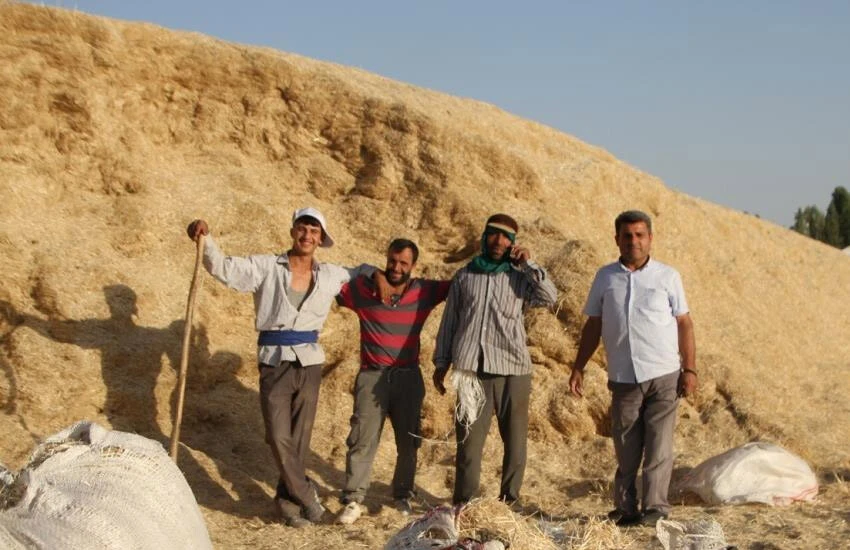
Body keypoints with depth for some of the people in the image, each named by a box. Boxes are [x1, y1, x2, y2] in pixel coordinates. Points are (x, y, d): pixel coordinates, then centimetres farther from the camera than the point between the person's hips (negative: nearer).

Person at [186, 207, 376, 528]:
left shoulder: (330, 276, 7)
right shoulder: (267, 268, -2)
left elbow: (360, 271, 27)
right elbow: (223, 268, -11)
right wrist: (206, 240, -26)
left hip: (309, 361, 3)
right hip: (274, 361, -2)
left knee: (300, 437, 6)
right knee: (279, 436, -8)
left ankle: (287, 497, 23)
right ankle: (306, 496, 8)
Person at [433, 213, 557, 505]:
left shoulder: (519, 277, 10)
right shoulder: (464, 276, 14)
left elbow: (549, 297, -9)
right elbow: (449, 322, 16)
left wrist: (528, 264, -8)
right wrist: (441, 364, 13)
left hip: (513, 369, 0)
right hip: (472, 369, 0)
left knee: (515, 440, 3)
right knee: (469, 439, -1)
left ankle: (509, 501, 15)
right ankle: (463, 504, 7)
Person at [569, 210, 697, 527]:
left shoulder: (667, 276, 3)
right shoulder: (605, 277, 7)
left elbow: (684, 324, 4)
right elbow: (593, 326, 11)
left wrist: (690, 369, -3)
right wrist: (578, 368, 6)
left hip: (663, 376, -2)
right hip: (623, 379, 2)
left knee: (658, 447, -4)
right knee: (626, 451, 6)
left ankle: (655, 509, 1)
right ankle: (625, 510, 14)